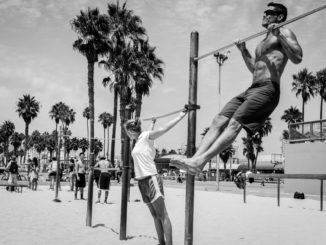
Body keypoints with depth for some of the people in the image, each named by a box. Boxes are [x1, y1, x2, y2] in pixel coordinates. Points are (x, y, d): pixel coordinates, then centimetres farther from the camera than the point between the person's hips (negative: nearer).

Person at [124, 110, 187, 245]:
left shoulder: (146, 136, -7)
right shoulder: (139, 139, 15)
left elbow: (164, 129, -16)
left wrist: (180, 117, -19)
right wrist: (152, 123, 53)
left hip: (151, 179, -8)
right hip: (142, 182, 8)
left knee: (162, 215, -8)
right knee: (155, 216, 11)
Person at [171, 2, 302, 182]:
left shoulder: (284, 33, 6)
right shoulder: (263, 42, 31)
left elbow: (297, 58, -11)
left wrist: (279, 35, -15)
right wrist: (243, 51, 28)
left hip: (268, 89, -9)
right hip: (252, 89, 9)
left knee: (235, 123, -24)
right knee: (219, 121, -9)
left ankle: (201, 161, -36)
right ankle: (195, 158, -19)